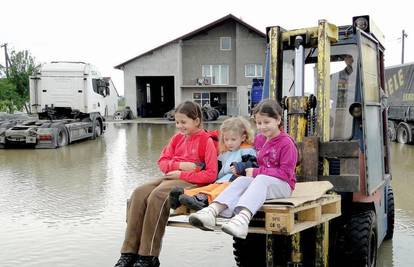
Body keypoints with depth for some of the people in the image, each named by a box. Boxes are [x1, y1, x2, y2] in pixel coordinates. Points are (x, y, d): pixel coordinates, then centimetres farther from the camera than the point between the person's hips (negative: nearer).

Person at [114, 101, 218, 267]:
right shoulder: (177, 138, 17)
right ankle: (129, 253, -22)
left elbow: (211, 174, -12)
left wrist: (181, 174, -14)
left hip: (191, 182, -7)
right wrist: (180, 165, -9)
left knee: (157, 196, -33)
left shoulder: (206, 141, -3)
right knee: (139, 194, -21)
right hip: (171, 177, 7)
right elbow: (162, 162, 12)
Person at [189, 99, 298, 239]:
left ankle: (243, 218, -62)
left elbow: (285, 173, -14)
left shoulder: (286, 143, -9)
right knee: (241, 180, -24)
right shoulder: (258, 139, 13)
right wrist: (250, 169, 1)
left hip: (282, 185, -6)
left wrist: (256, 172, -17)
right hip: (259, 181, 6)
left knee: (261, 179, -36)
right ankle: (212, 211, -47)